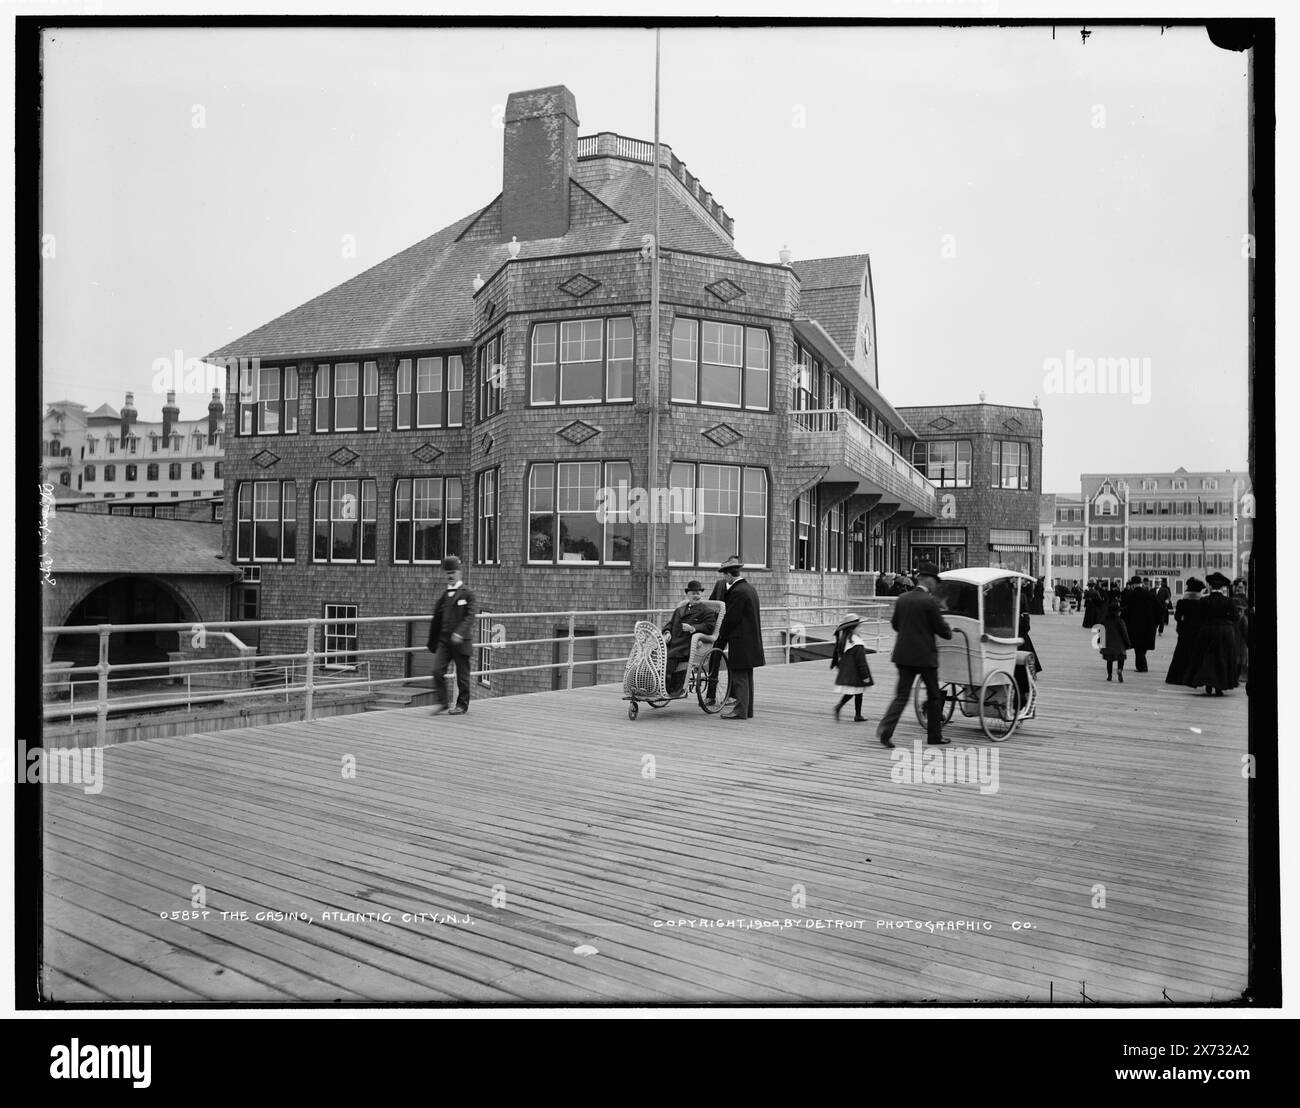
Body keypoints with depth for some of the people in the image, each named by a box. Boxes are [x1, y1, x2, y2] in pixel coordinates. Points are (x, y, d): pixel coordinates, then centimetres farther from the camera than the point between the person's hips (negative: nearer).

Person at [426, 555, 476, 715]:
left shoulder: (467, 594, -3)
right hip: (444, 640, 4)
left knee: (462, 674, 3)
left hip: (461, 640, -4)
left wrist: (459, 632, -29)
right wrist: (432, 642, 19)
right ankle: (442, 702, 4)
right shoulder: (444, 595, 13)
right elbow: (436, 619, 18)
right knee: (437, 670, -8)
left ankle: (462, 705, 16)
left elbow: (470, 616, -15)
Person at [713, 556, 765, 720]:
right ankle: (748, 709, 19)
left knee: (739, 676, -5)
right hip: (752, 639, 10)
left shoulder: (737, 592, -17)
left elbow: (731, 618, -16)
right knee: (746, 676, 14)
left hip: (740, 642, -10)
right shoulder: (750, 588, 13)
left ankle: (740, 710, -3)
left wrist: (721, 638, -2)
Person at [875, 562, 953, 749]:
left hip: (903, 654, 5)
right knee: (934, 696, 12)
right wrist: (949, 631, 14)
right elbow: (941, 629, -8)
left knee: (901, 695, 5)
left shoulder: (902, 599, 5)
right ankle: (934, 735, 20)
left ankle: (885, 728, -13)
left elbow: (894, 624, 14)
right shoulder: (929, 601, -12)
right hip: (925, 656, -5)